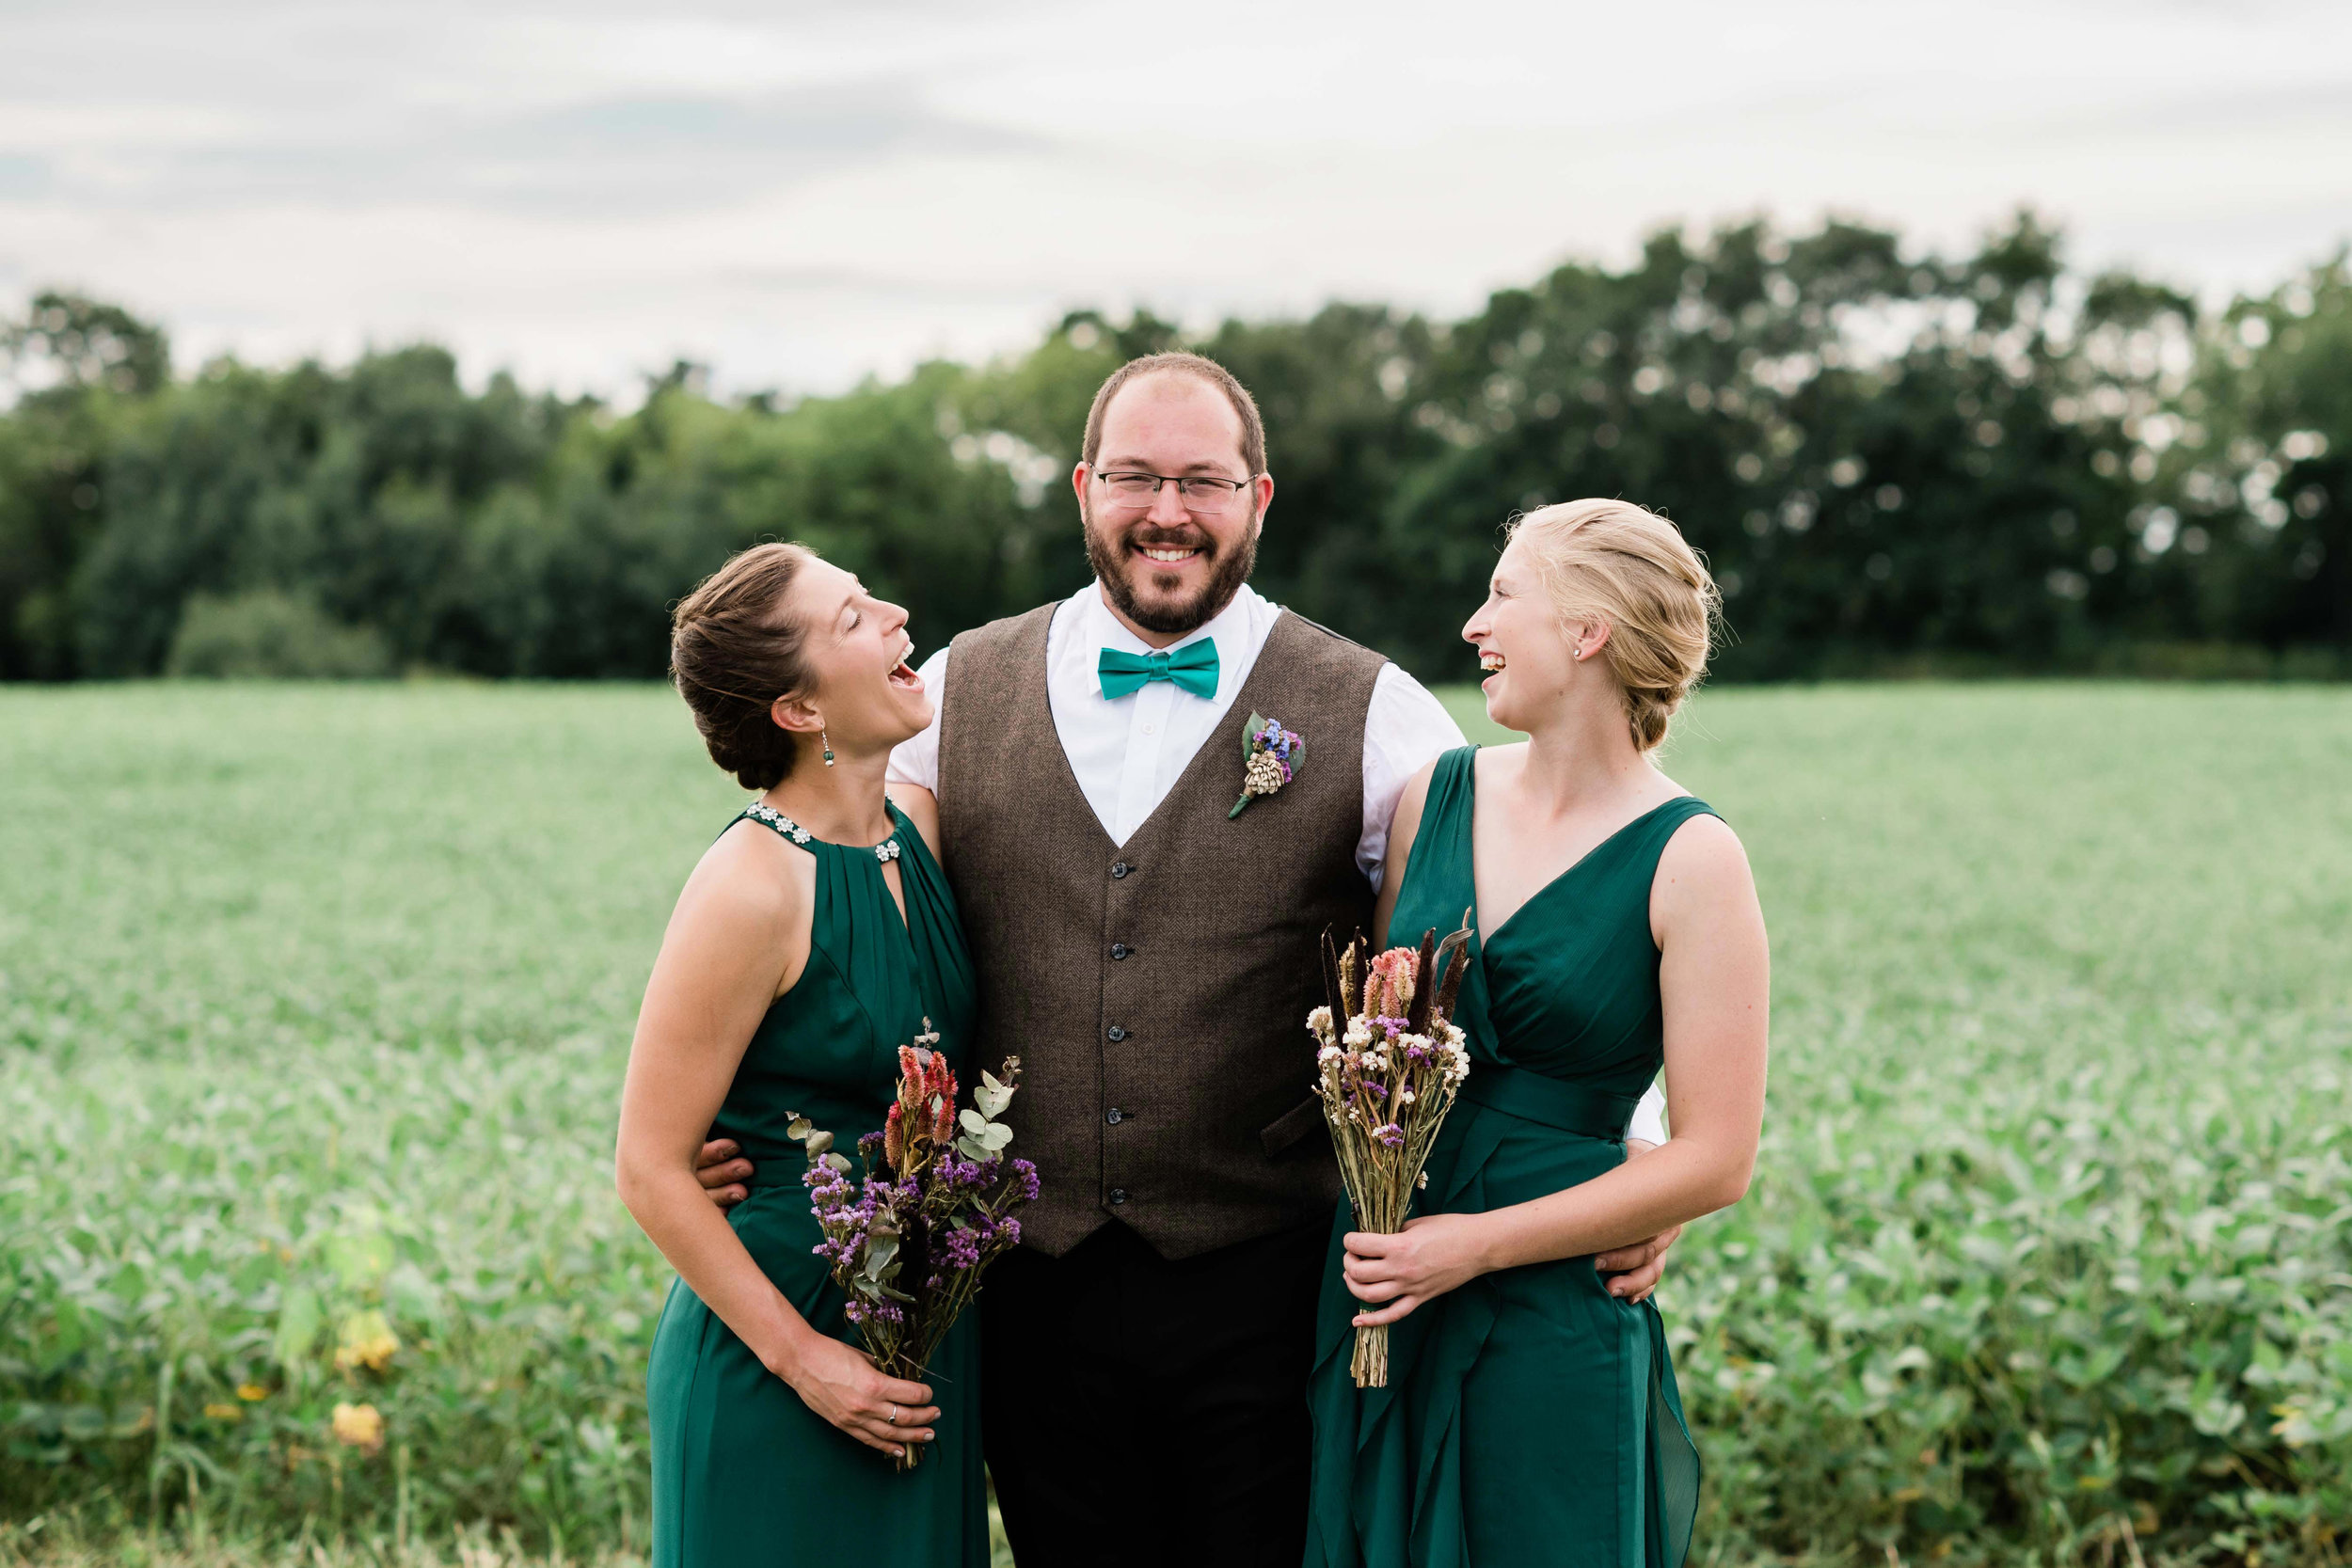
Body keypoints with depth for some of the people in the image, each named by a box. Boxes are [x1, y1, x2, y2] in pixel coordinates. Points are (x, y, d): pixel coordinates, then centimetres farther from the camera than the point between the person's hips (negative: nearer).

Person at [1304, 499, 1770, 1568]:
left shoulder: (1689, 858, -10)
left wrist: (1477, 1242, -13)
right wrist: (1370, 1219, -1)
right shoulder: (1434, 796, 4)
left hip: (1554, 1320, -4)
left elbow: (1715, 1161, -11)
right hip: (1377, 1310, 5)